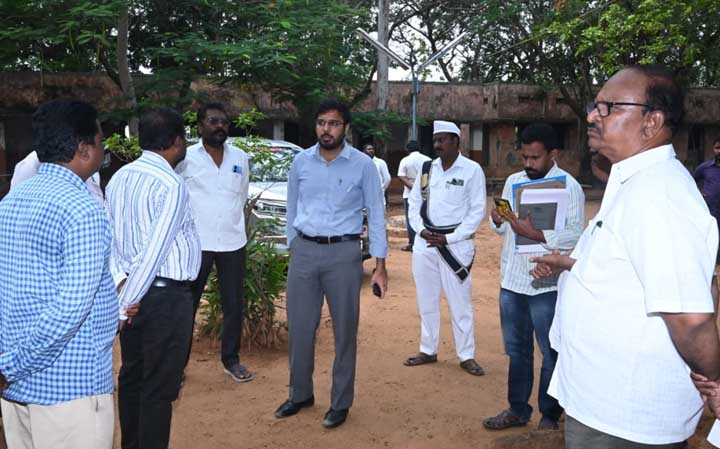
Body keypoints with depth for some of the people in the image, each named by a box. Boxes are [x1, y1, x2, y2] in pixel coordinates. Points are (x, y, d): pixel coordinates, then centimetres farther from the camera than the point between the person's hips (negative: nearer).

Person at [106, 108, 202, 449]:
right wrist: (124, 305, -17)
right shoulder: (171, 185, -18)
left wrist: (121, 282, -1)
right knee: (159, 388, 3)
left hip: (131, 290, 8)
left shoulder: (119, 178, 6)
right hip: (166, 296, -8)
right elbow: (155, 251, -22)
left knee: (131, 376, 20)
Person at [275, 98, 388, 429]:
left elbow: (376, 213, -2)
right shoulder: (301, 161, 3)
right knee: (299, 328, 10)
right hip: (304, 251, 3)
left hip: (343, 253, -2)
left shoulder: (362, 164, -5)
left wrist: (380, 266, -5)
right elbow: (292, 208, 13)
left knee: (344, 330, 7)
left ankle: (341, 402, 22)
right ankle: (300, 394, 29)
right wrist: (293, 248, 15)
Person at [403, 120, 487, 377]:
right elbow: (414, 202, 11)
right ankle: (428, 351, 27)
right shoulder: (426, 168, 7)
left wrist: (449, 238, -13)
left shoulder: (472, 170, -6)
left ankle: (466, 356, 16)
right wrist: (421, 230, -6)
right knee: (426, 300, 13)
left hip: (456, 243, -4)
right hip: (425, 242, 5)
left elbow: (477, 210, -7)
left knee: (460, 302, 3)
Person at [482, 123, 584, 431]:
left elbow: (575, 233, -19)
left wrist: (534, 233, -30)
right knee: (517, 350, 17)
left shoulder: (569, 186, -9)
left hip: (546, 284, -5)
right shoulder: (513, 181, 10)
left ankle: (549, 415, 26)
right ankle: (517, 410, 32)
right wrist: (497, 221, -10)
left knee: (551, 354, 9)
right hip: (511, 279, 6)